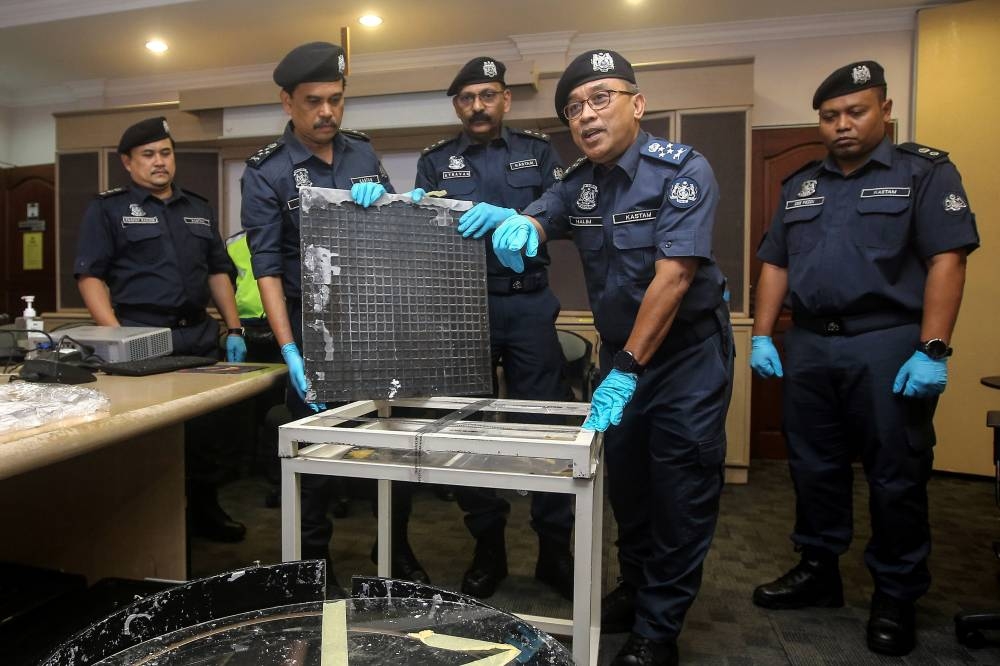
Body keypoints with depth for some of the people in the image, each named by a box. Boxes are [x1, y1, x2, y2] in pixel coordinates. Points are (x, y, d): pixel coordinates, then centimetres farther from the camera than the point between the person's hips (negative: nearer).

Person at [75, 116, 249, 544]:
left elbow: (219, 272, 18)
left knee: (211, 431, 8)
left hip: (200, 339, 5)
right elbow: (89, 276, -5)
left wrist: (234, 329, 8)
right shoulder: (107, 208, 2)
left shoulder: (198, 209, 17)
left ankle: (205, 511, 26)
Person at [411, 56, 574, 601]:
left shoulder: (536, 151, 10)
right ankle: (488, 550, 21)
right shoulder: (436, 161, 11)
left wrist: (506, 218, -22)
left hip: (528, 305, -1)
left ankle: (555, 551, 16)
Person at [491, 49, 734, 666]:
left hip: (687, 350, -5)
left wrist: (627, 370, -27)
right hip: (621, 350, 6)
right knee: (626, 480, 14)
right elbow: (538, 220, 9)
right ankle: (636, 591, 35)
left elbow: (673, 276, -25)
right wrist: (520, 225, -19)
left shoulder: (681, 168, -17)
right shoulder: (579, 182, 1)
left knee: (680, 494, 1)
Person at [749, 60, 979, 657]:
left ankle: (897, 596, 20)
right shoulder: (800, 186, 15)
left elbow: (946, 261, -8)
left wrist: (932, 352, -16)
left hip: (889, 348, -4)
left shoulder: (925, 171, 1)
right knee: (815, 467, 12)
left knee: (896, 477, 4)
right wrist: (762, 336, 5)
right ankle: (819, 571, 28)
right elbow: (775, 265, 14)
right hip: (809, 347, 5)